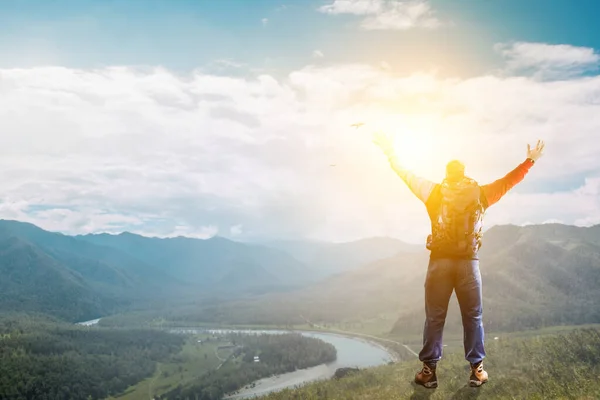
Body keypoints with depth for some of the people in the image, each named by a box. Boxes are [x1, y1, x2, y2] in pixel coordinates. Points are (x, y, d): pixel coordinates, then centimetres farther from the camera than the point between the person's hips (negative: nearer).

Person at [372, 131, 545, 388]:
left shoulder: (435, 192, 3)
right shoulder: (479, 193, 6)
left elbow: (407, 175, 8)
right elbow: (509, 180, 15)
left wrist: (391, 156, 18)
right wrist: (530, 161, 27)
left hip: (440, 261, 0)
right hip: (468, 262, 0)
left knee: (434, 317, 5)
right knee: (473, 316, 10)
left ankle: (429, 370, 7)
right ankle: (477, 369, 13)